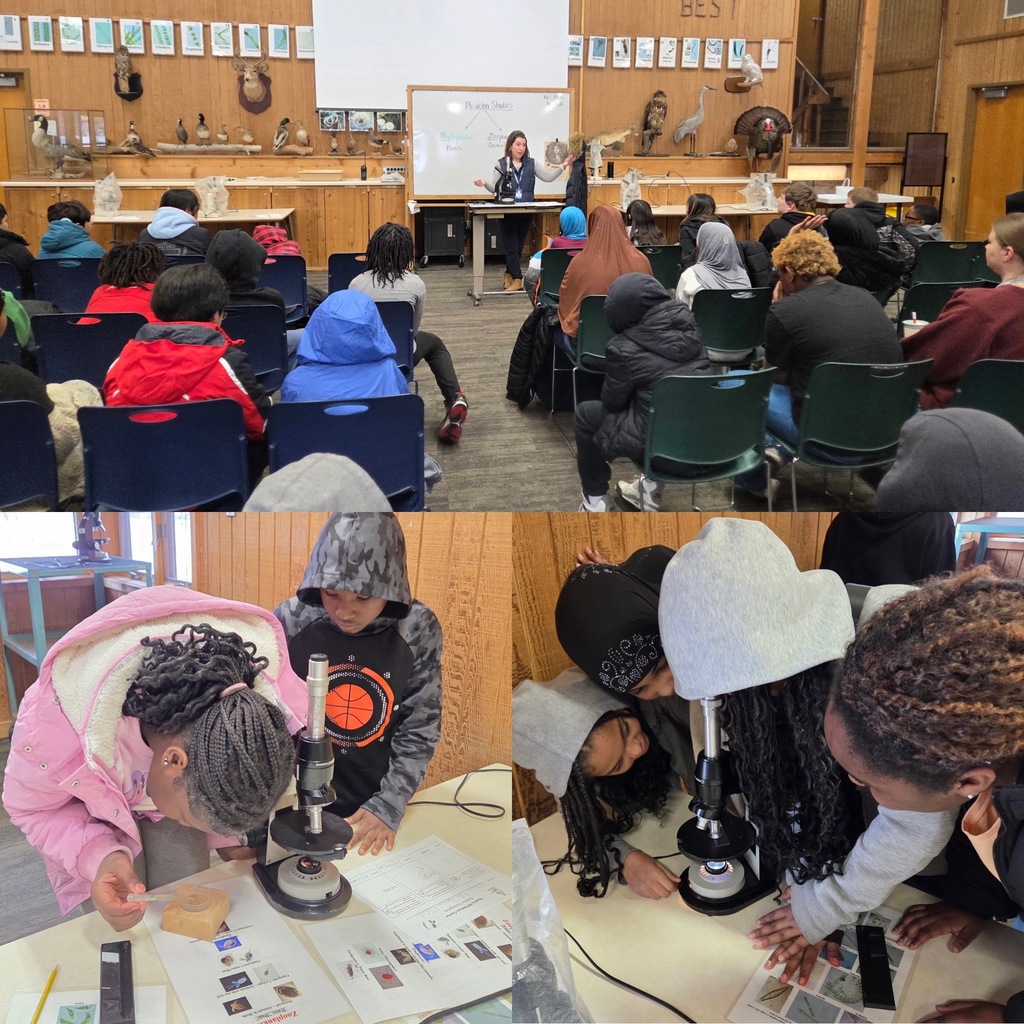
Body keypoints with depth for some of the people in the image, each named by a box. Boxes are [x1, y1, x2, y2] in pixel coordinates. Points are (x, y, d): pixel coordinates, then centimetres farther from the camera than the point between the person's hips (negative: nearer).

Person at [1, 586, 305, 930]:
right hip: (90, 805, -2)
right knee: (123, 931, -4)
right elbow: (31, 807, -22)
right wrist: (98, 856, -39)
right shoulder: (57, 723, -43)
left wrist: (225, 834, -14)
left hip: (171, 786, 2)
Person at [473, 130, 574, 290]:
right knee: (511, 246, -5)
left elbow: (548, 177, 4)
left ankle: (509, 274, 26)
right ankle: (517, 279, -3)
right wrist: (484, 184, -20)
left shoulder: (531, 163, 7)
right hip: (507, 212, -3)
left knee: (519, 246, 10)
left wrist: (563, 166, -7)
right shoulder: (501, 165, 1)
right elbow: (495, 188, 0)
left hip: (526, 212, 3)